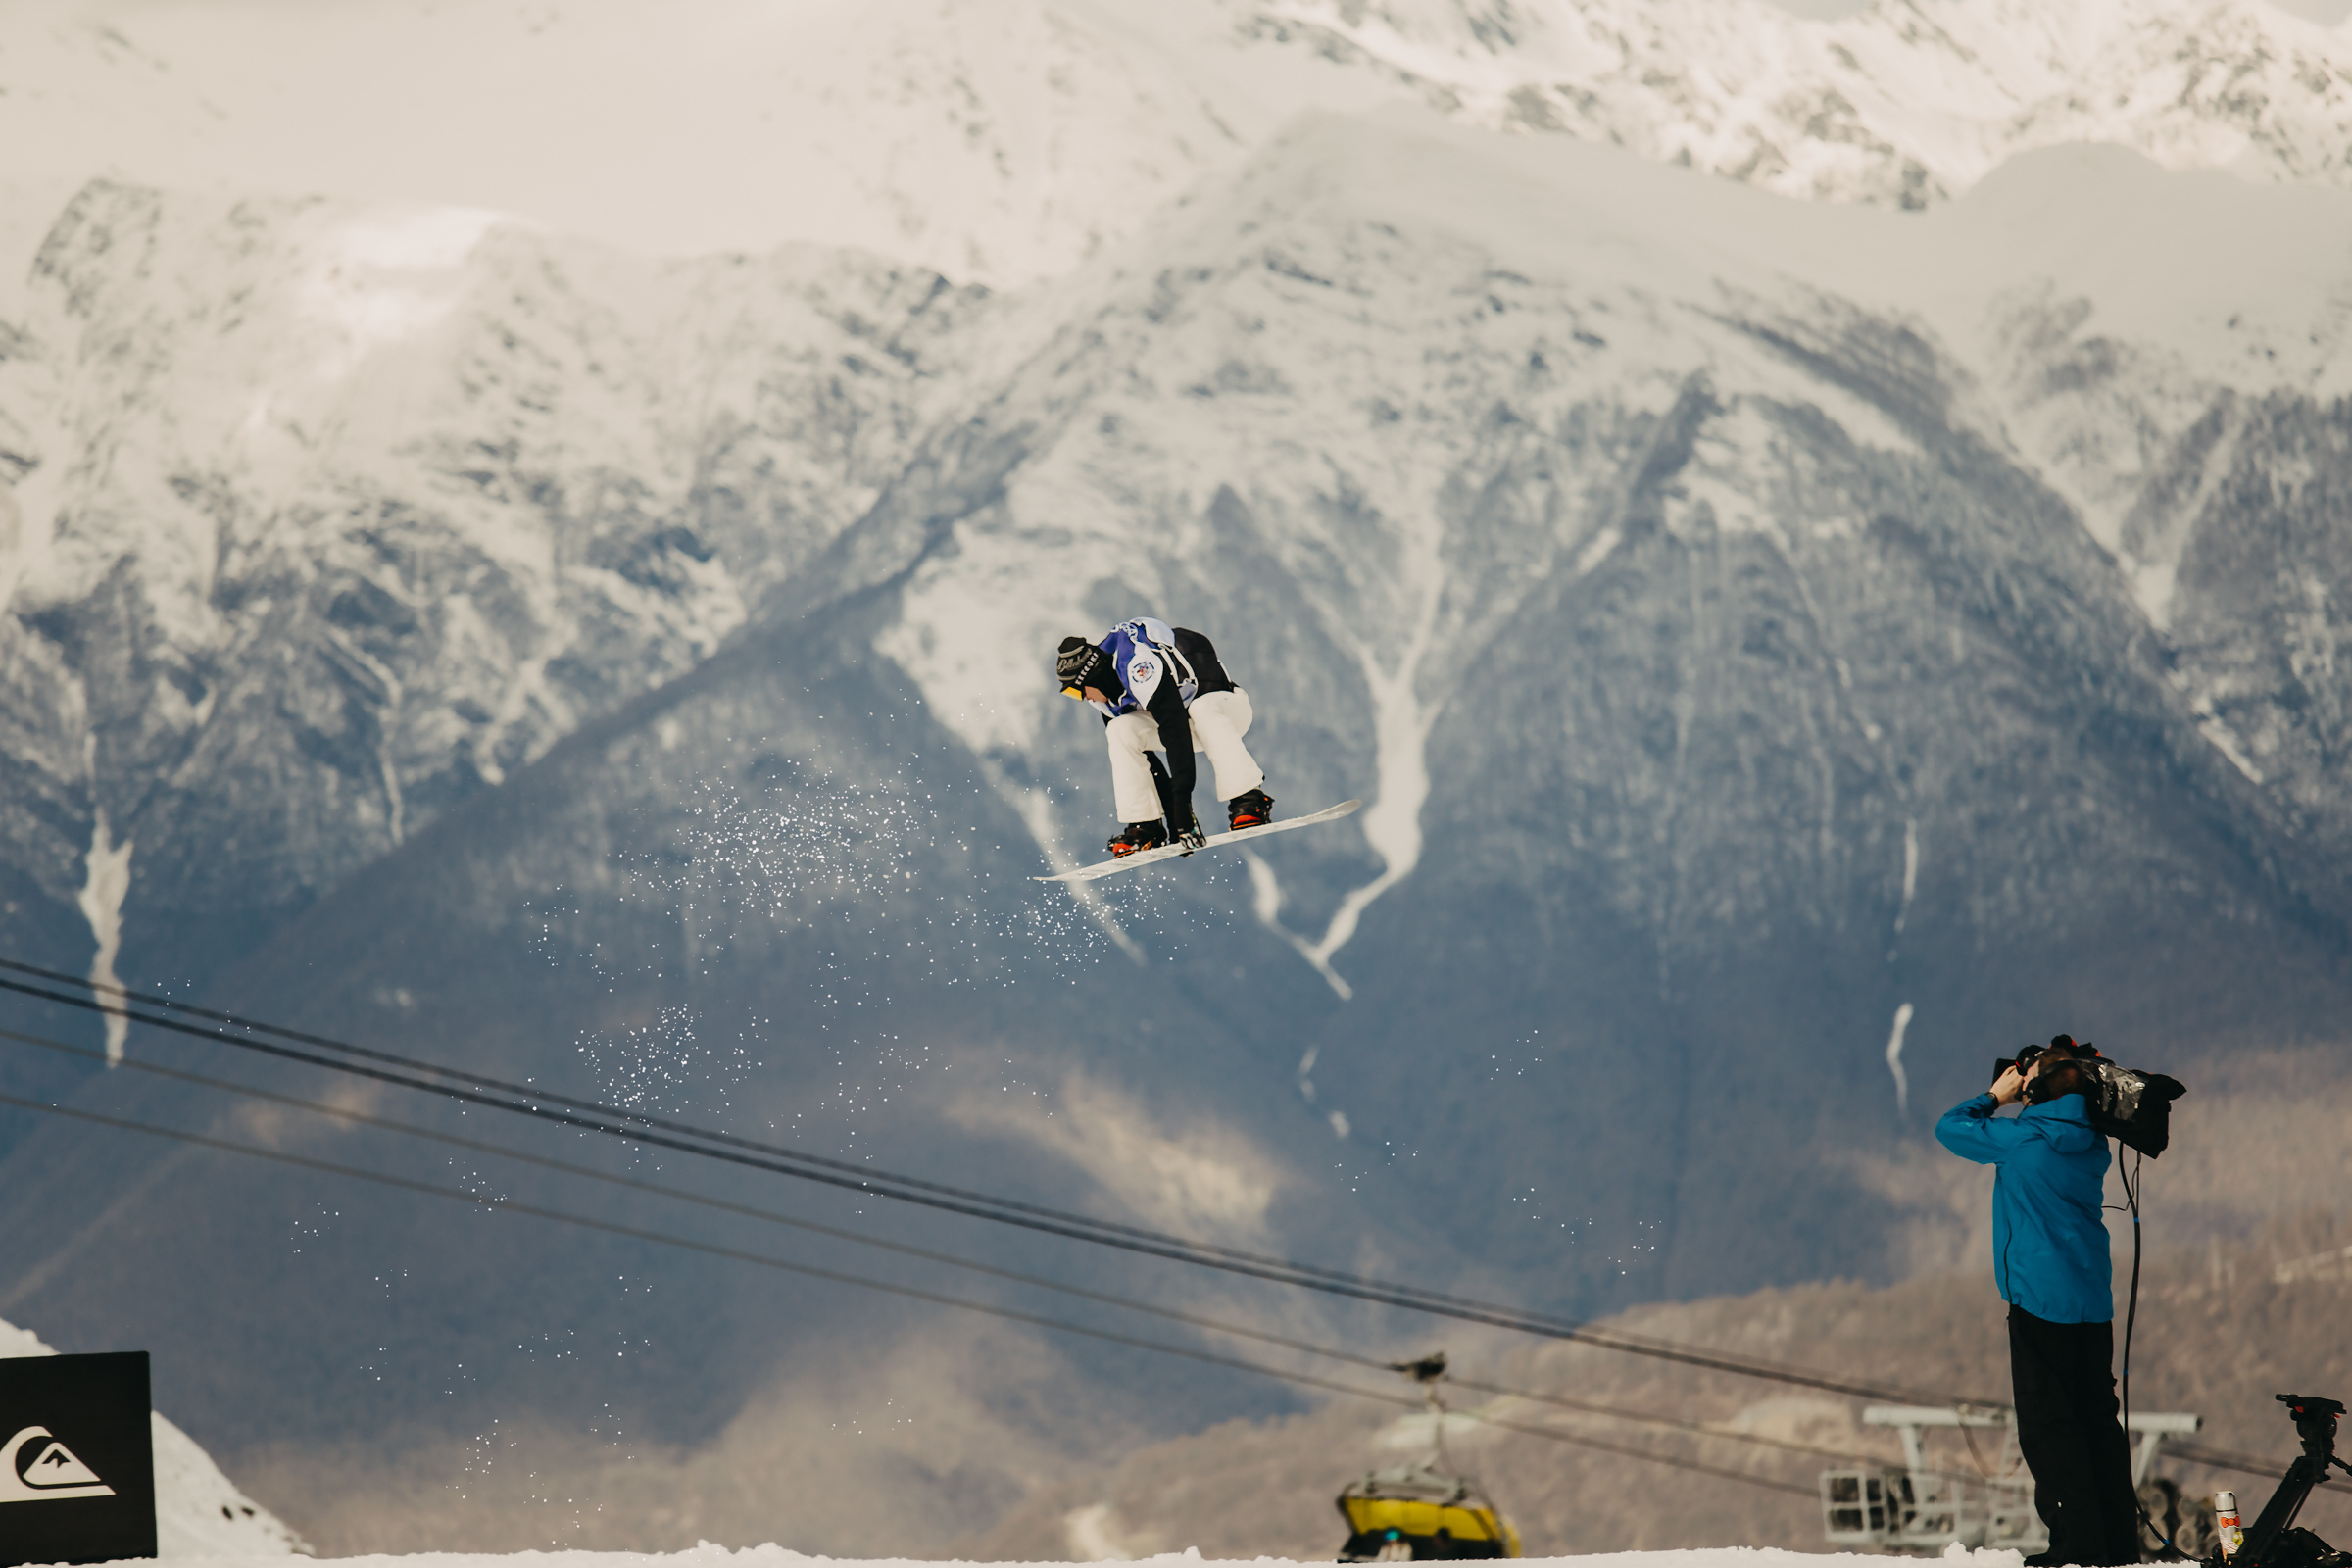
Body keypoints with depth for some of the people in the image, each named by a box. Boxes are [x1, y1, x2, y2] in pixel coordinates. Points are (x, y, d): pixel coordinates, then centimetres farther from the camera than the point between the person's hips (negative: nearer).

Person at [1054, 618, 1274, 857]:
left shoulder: (1137, 667, -34)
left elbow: (1176, 735, -40)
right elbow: (1138, 753, -2)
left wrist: (1181, 799, -43)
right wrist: (1170, 805, -9)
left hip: (1226, 705, -7)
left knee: (1202, 710, -40)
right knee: (1121, 730, -14)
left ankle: (1249, 803, -42)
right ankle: (1145, 826, -15)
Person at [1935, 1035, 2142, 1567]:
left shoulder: (2021, 1140, -14)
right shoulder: (2091, 1143, 5)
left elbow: (1949, 1127, -2)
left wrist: (1995, 1096, 10)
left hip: (2040, 1299, -7)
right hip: (2094, 1300, 7)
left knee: (2046, 1422, -3)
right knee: (2097, 1418, 12)